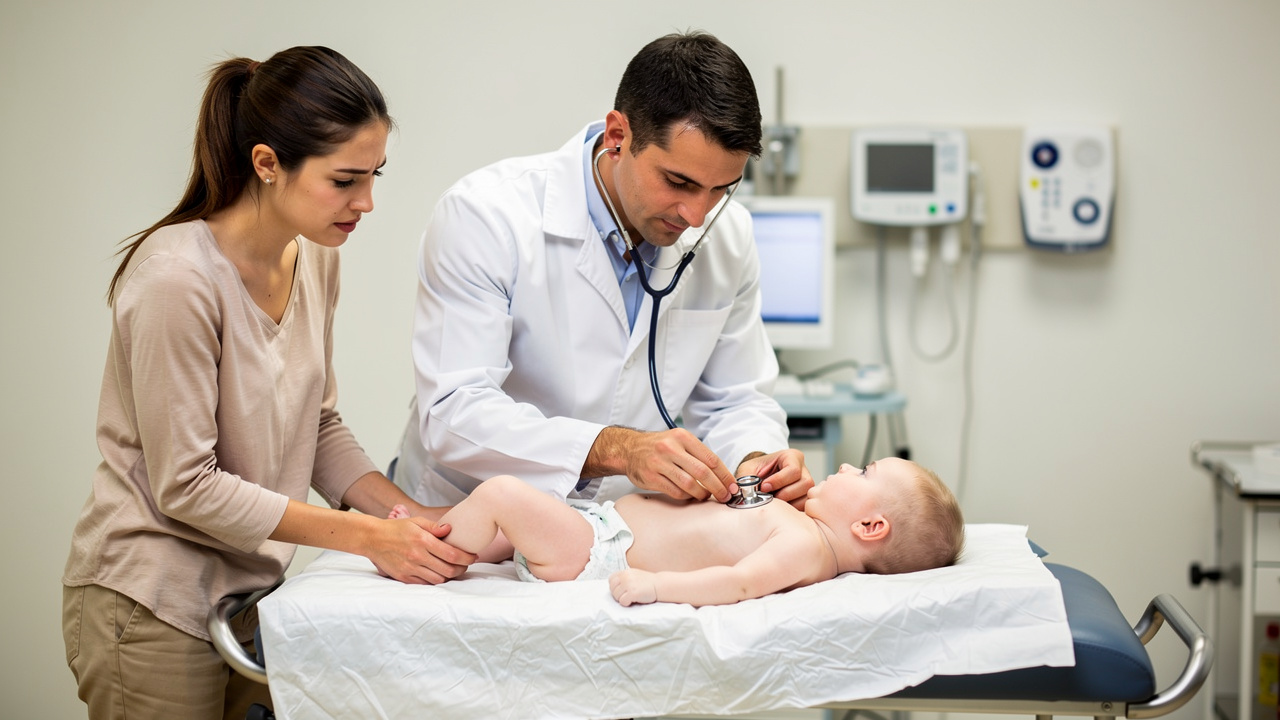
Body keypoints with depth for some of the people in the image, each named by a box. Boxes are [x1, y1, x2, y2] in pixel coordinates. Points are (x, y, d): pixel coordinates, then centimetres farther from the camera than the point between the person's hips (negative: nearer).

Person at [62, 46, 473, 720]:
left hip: (248, 588, 7)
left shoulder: (314, 258, 2)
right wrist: (366, 537, -20)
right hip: (155, 606, -7)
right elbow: (187, 486, -21)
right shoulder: (177, 279, -23)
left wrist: (406, 513, -7)